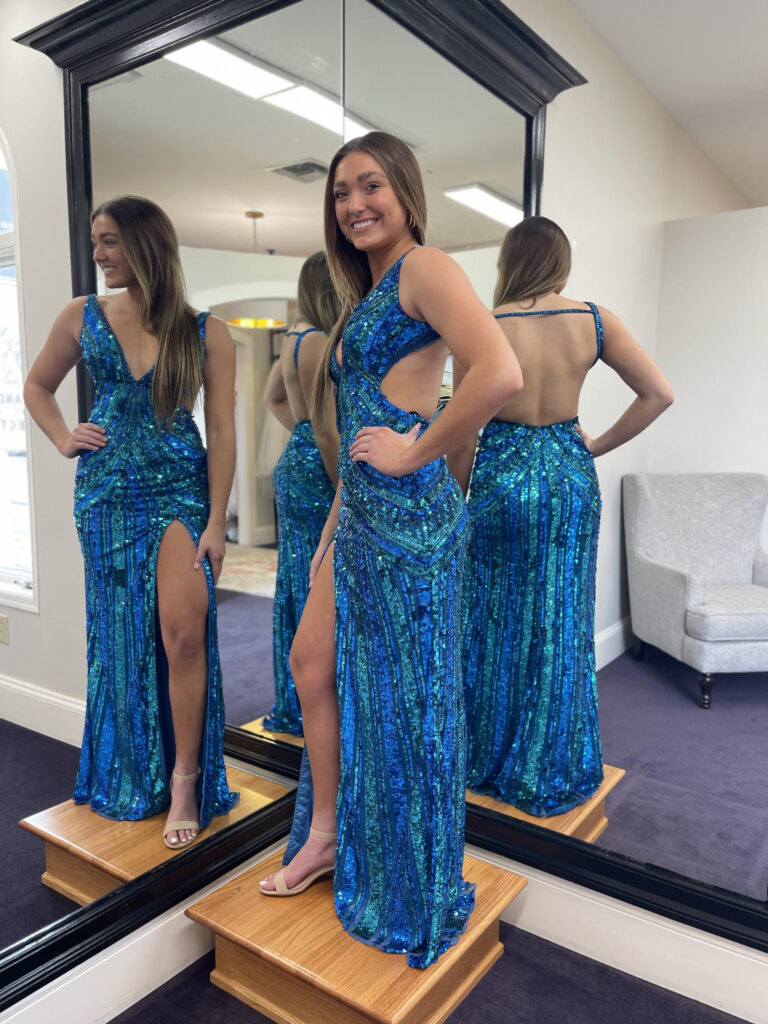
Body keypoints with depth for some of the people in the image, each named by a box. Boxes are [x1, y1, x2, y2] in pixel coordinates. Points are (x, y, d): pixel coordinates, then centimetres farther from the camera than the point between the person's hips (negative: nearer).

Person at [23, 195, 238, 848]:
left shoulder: (206, 333, 0)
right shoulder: (83, 317, 7)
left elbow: (221, 433, -3)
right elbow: (38, 386, 23)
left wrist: (216, 522, -8)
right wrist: (65, 440, 5)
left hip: (182, 491, -2)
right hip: (107, 493, 3)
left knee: (183, 632, -13)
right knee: (121, 635, 8)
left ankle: (186, 780, 5)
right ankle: (131, 780, 26)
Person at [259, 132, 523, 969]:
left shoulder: (426, 267, -9)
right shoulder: (366, 294, 20)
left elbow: (501, 374, -26)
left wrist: (417, 452, -17)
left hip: (410, 513, -10)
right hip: (358, 514, 10)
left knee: (404, 693, 3)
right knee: (312, 661, 14)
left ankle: (414, 891, 27)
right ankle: (325, 837, 34)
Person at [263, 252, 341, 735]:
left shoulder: (297, 338, 16)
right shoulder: (317, 342, -15)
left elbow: (274, 397, 28)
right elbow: (327, 428, -19)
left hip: (297, 464, 10)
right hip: (316, 473, -10)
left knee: (297, 590, 14)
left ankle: (292, 706, 27)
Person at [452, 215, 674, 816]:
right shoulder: (594, 321, -2)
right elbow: (659, 393, -3)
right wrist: (599, 446, 6)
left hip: (502, 475, -2)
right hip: (571, 477, 3)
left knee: (497, 623, 12)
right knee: (563, 623, 14)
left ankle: (491, 760, 28)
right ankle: (556, 769, 28)